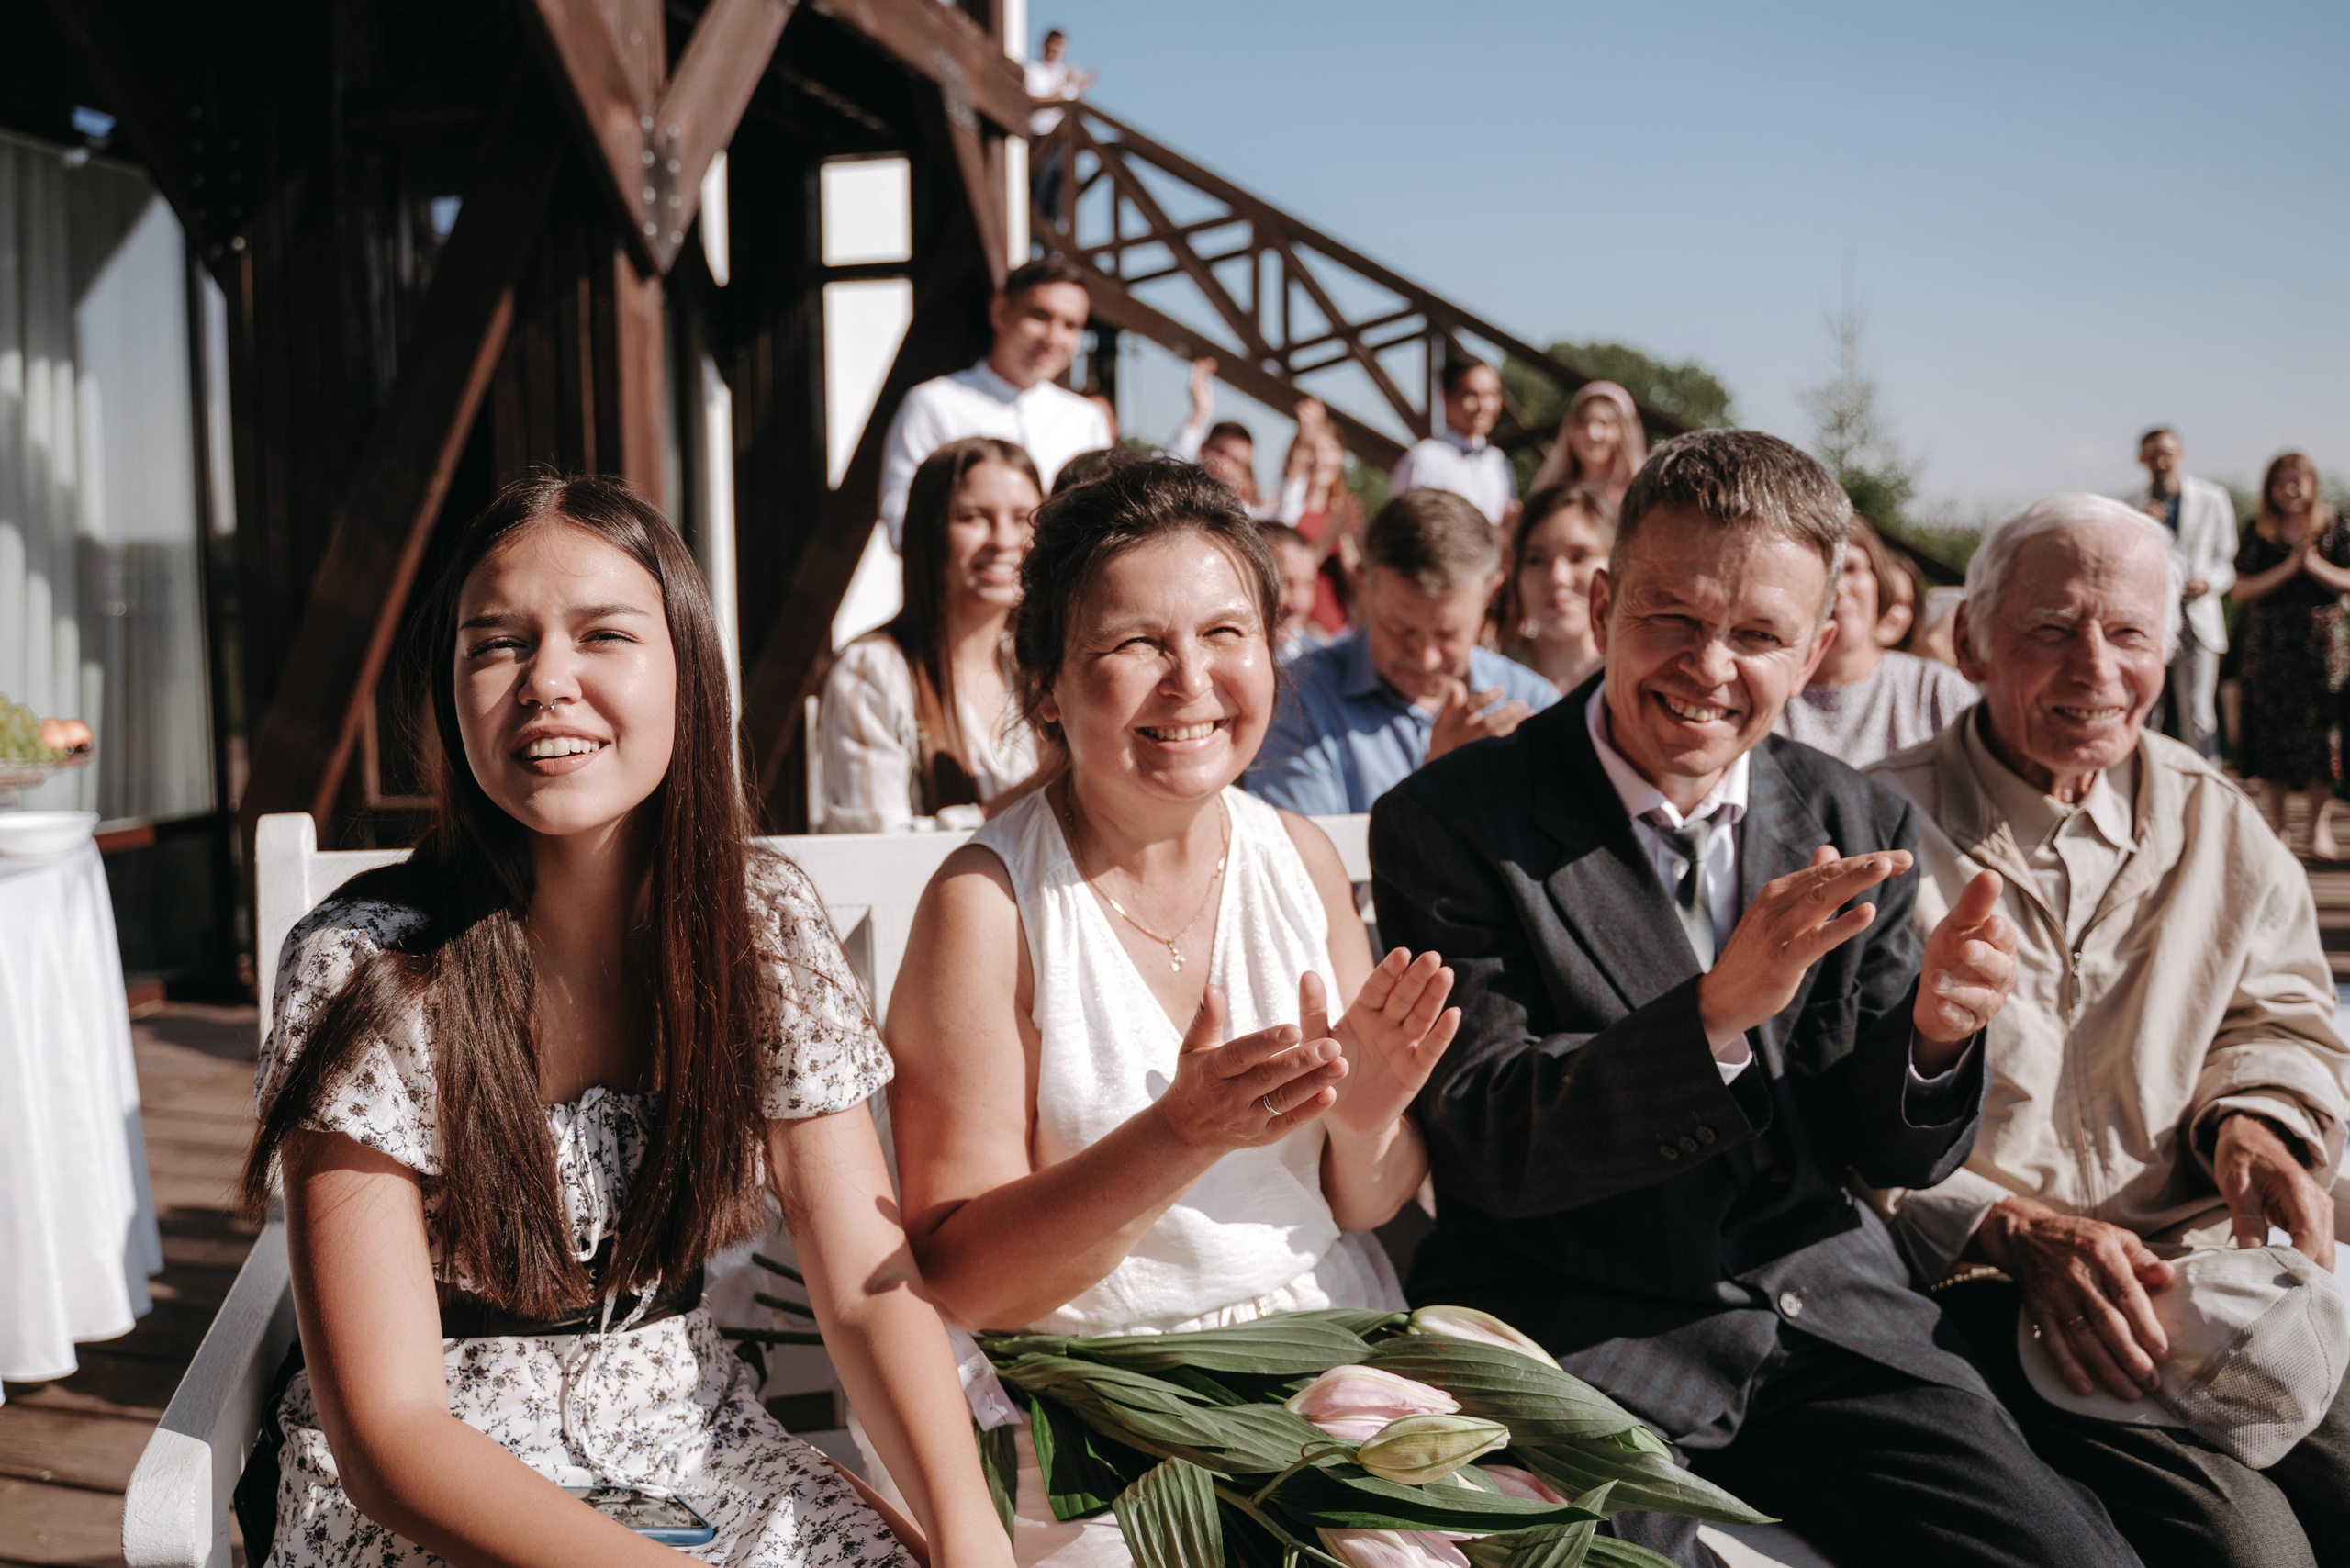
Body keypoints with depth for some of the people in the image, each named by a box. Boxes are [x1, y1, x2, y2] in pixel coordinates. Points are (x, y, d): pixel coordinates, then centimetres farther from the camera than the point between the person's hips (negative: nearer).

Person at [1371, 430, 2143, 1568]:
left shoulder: (1859, 828, 5)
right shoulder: (1450, 826, -9)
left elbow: (1897, 1156, 8)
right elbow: (1483, 1144, -14)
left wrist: (1933, 1032, -16)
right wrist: (1713, 1013, -29)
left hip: (1825, 1313, 4)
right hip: (1570, 1332, -4)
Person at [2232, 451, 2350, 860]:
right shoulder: (2259, 532, 4)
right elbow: (2242, 590, -2)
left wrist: (2315, 565, -13)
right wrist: (2289, 567, -12)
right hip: (2269, 641, 1)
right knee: (2273, 727, 2)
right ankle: (2275, 819, 15)